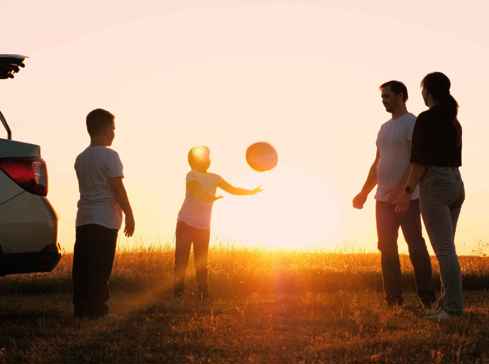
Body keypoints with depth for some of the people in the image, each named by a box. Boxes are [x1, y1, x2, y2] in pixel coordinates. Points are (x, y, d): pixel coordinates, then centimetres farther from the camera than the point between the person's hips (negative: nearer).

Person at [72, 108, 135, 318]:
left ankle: (80, 307, 8)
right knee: (101, 267, -4)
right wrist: (129, 215, -7)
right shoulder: (109, 156, -9)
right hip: (105, 219, -7)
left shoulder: (81, 158, 14)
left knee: (82, 266, 6)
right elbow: (118, 188, -12)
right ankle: (96, 307, -4)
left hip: (83, 219, 7)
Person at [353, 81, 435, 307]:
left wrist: (400, 189, -25)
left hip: (407, 197, -8)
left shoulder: (412, 123, -6)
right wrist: (364, 193, 19)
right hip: (383, 199, 8)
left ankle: (427, 298, -5)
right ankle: (393, 299, 7)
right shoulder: (385, 128, 19)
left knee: (415, 246, -8)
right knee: (387, 248, 4)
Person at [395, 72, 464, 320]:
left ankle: (454, 308, -14)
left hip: (435, 186, -8)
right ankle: (447, 303, 12)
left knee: (444, 250, -10)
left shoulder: (426, 119, -11)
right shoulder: (453, 122, 15)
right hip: (455, 184, 8)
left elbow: (421, 160, -16)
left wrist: (407, 192, -11)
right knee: (444, 248, 13)